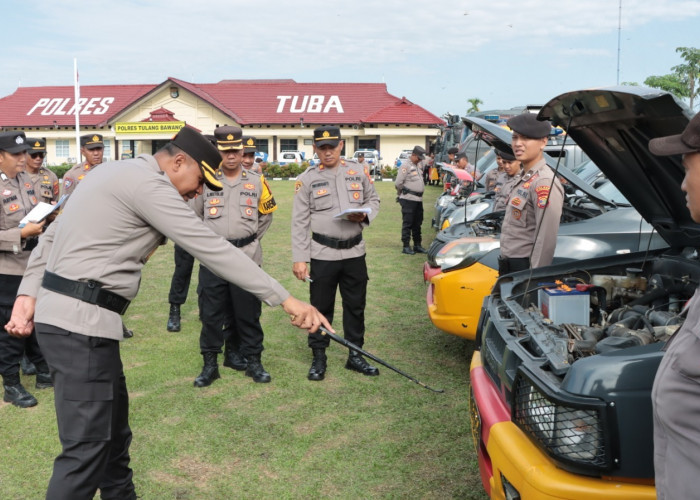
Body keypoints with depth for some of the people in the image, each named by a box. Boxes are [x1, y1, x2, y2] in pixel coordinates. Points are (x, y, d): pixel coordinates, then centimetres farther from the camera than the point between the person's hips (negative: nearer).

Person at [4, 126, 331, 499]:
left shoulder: (116, 173, 17)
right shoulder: (148, 183, -14)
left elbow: (52, 235, 18)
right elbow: (212, 249, -19)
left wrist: (29, 293, 14)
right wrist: (286, 300, -18)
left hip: (62, 311, 11)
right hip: (81, 321, -11)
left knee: (112, 424, 19)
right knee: (87, 446, -8)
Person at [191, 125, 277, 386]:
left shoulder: (256, 182, 3)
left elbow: (267, 214, 16)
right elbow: (194, 215, 11)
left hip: (246, 257, 1)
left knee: (248, 312, 6)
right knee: (211, 313, 3)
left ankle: (253, 360, 19)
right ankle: (210, 364, 14)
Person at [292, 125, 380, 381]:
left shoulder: (357, 172, 5)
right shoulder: (307, 179, -2)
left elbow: (374, 199, 16)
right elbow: (299, 222, -4)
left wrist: (365, 214, -9)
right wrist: (299, 259, -10)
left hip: (354, 252, 3)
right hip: (323, 254, -2)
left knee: (355, 306, 11)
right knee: (321, 307, 5)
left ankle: (355, 355, 25)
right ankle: (318, 358, 18)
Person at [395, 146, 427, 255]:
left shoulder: (418, 165, 17)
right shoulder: (406, 166, -10)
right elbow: (398, 183, -11)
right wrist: (402, 193, 3)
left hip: (418, 199, 8)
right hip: (408, 199, -8)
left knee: (417, 223, 13)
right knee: (407, 223, -4)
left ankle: (417, 245, 21)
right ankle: (406, 246, 1)